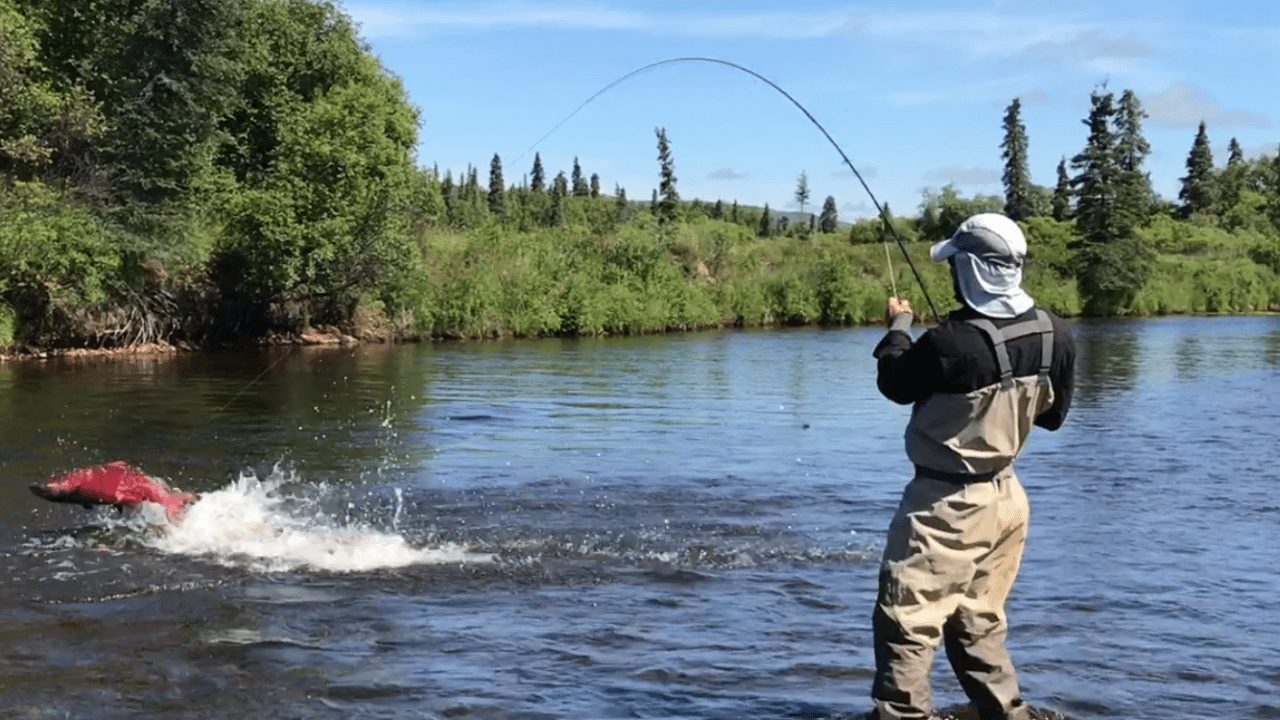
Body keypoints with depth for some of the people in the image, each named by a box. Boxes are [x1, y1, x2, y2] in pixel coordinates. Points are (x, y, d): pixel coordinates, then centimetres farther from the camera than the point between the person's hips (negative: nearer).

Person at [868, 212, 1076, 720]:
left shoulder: (950, 342, -24)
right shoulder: (1055, 336, -4)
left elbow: (894, 383, -4)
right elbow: (1054, 415, 10)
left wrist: (898, 326, 13)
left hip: (946, 502, -7)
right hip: (1007, 497, 8)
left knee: (905, 624, 0)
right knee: (979, 624, 20)